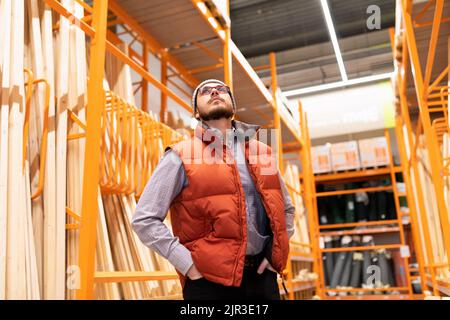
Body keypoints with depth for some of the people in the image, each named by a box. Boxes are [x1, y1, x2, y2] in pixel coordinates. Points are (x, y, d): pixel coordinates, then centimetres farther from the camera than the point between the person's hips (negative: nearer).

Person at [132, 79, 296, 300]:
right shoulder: (181, 156, -4)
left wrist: (277, 252, 7)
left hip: (262, 276, 4)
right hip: (210, 280, -4)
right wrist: (188, 264, -12)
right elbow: (144, 220, -7)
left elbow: (286, 208, 21)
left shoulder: (262, 152, 10)